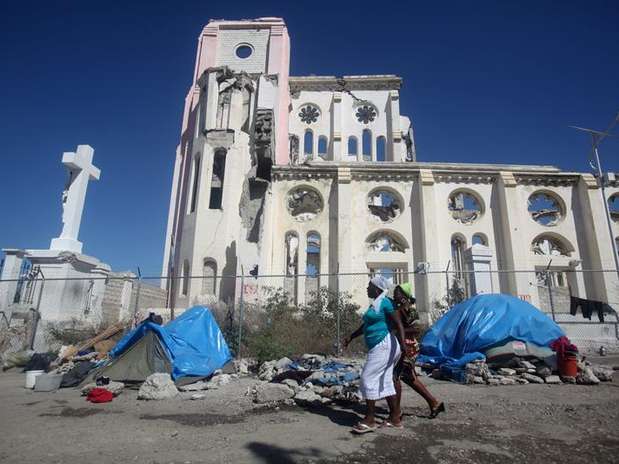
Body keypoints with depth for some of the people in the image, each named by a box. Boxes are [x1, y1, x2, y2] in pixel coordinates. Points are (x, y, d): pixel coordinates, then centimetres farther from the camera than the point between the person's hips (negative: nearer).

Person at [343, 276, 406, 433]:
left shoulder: (385, 303, -13)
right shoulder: (374, 304, 16)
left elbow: (398, 324, -18)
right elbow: (366, 325, 25)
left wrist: (403, 346, -25)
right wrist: (351, 337, 26)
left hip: (384, 346, -10)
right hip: (379, 347, 10)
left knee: (368, 378, -8)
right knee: (385, 381, 12)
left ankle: (369, 420, -1)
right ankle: (395, 418, 21)